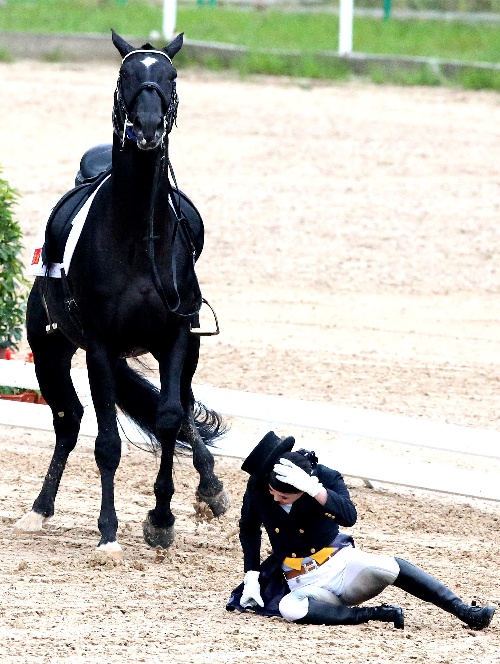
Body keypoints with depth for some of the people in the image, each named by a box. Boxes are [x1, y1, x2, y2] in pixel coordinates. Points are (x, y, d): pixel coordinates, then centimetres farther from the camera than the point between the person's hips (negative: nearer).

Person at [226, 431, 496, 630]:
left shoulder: (327, 479, -14)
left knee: (388, 567, -33)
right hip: (304, 585, 2)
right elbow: (249, 529, 12)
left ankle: (466, 613, -25)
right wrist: (251, 574, 4)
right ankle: (380, 615, -24)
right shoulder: (258, 486, -7)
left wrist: (312, 488, -42)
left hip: (342, 565, -2)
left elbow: (349, 517, -32)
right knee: (289, 608, -35)